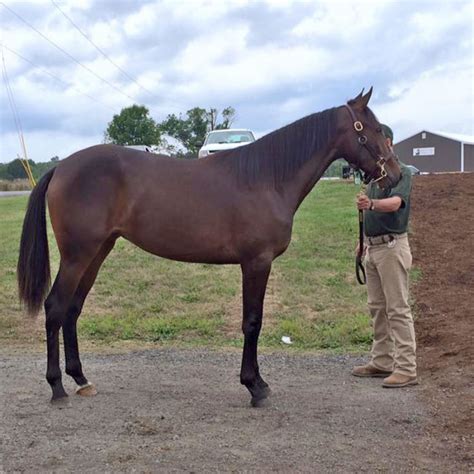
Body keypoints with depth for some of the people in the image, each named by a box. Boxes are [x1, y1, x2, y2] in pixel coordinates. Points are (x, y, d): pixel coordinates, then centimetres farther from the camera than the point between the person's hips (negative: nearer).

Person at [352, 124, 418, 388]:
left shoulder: (401, 172, -12)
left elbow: (395, 203, -31)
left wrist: (371, 204, -49)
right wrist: (365, 242, 20)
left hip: (392, 247, -9)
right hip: (373, 247, 9)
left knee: (398, 309, -8)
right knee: (378, 307, 13)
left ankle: (406, 369, -4)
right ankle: (382, 362, 22)